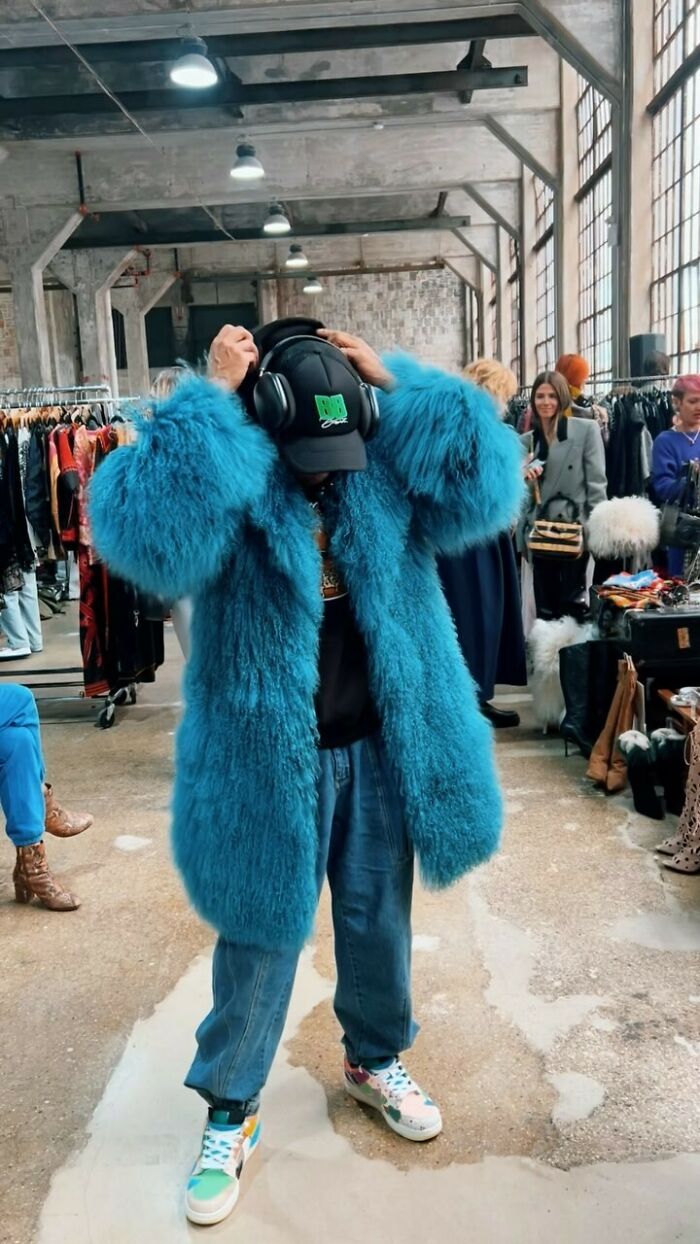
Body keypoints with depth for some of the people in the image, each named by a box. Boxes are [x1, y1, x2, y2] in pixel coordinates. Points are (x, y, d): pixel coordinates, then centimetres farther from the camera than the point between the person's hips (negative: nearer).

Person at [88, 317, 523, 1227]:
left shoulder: (384, 477, -2)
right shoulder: (229, 482, -13)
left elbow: (486, 485, -13)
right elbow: (148, 534, -34)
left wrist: (398, 386, -14)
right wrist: (209, 399, -28)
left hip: (380, 748, 4)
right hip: (269, 756, -3)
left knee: (379, 921, 19)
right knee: (261, 938, 10)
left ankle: (375, 1059, 46)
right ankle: (230, 1111, 32)